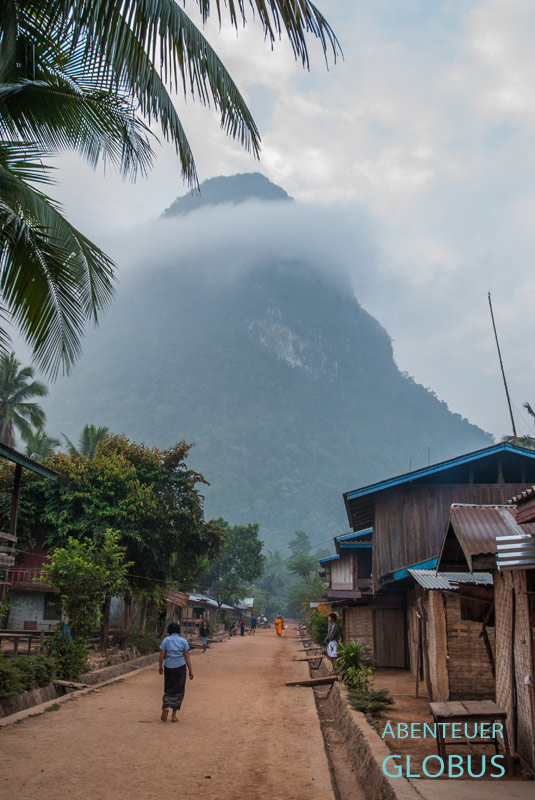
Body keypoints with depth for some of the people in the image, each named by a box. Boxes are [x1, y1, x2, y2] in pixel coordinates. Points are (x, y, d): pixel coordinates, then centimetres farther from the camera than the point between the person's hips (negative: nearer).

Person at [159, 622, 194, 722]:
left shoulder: (166, 640, -1)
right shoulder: (183, 641, 0)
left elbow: (162, 655, -4)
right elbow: (187, 657, -3)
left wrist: (161, 667, 10)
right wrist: (190, 671, 0)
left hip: (169, 668, 0)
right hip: (180, 668, 0)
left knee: (168, 689, 14)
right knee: (178, 691, 9)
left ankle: (166, 707, -12)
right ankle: (174, 715, 7)